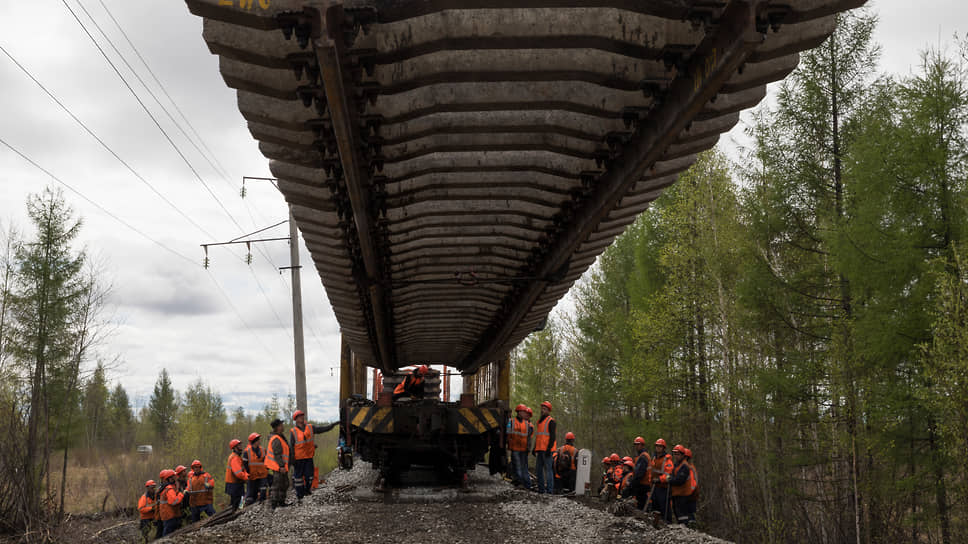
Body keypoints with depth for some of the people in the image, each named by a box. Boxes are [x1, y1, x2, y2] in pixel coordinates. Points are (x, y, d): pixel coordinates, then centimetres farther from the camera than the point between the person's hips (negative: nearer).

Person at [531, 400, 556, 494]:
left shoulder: (550, 421, -7)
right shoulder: (539, 421, 19)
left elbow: (552, 436, -13)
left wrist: (549, 448, -20)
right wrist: (534, 448, 21)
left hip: (547, 450, -9)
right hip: (540, 449, 9)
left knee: (548, 468, -9)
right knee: (538, 468, 9)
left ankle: (550, 489, -8)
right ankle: (541, 488, 15)